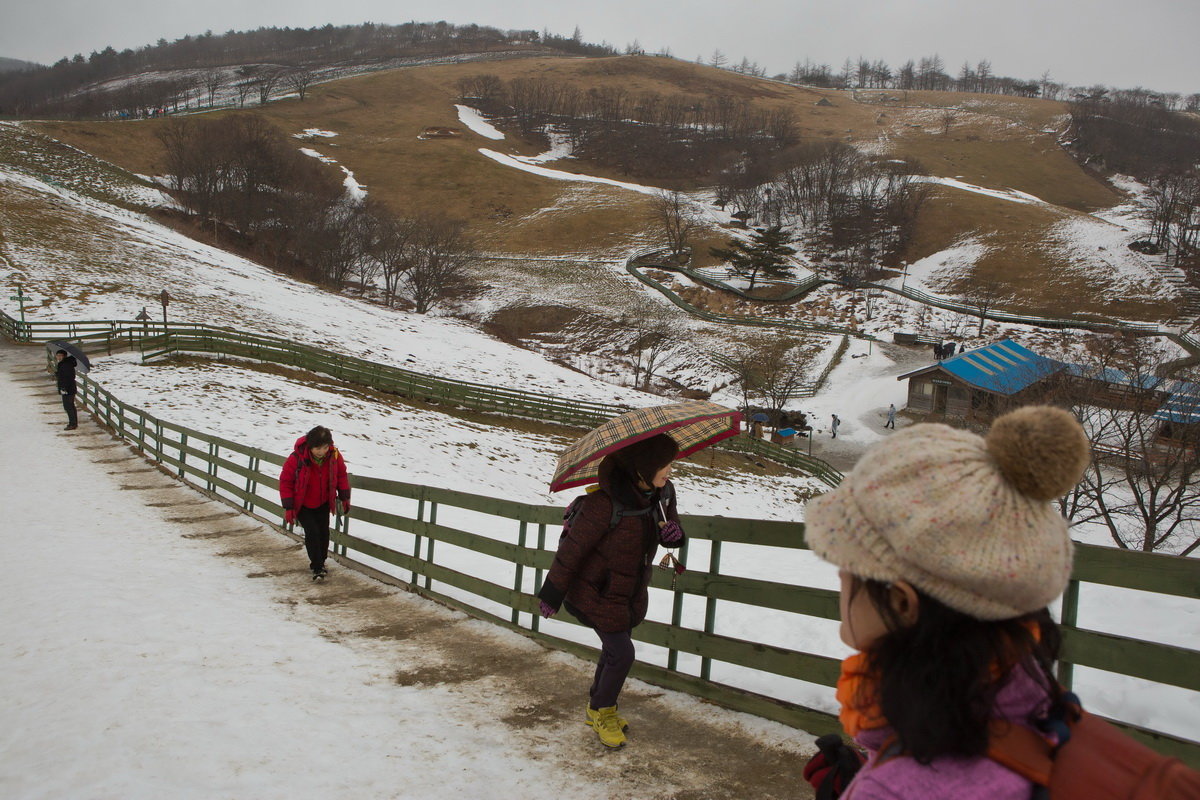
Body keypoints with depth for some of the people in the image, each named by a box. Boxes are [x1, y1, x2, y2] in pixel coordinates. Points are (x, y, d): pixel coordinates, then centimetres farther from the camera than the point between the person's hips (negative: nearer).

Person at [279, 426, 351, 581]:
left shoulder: (334, 455, -16)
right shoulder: (297, 458, -26)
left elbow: (341, 475, 4)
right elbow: (285, 481, -15)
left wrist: (344, 498, 4)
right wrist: (288, 508, -16)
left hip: (323, 504, 4)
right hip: (302, 504, -3)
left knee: (323, 532, 5)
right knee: (312, 532, -15)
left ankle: (320, 562, 27)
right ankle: (317, 568, -4)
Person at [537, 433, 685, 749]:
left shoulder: (663, 492, -9)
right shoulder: (607, 501, -32)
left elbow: (670, 534, 8)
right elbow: (573, 547, -23)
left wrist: (673, 534, -18)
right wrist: (552, 593, -15)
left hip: (632, 591, 7)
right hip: (598, 592, -7)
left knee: (614, 648, 20)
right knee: (622, 653, -4)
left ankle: (596, 706, 43)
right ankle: (601, 712, 24)